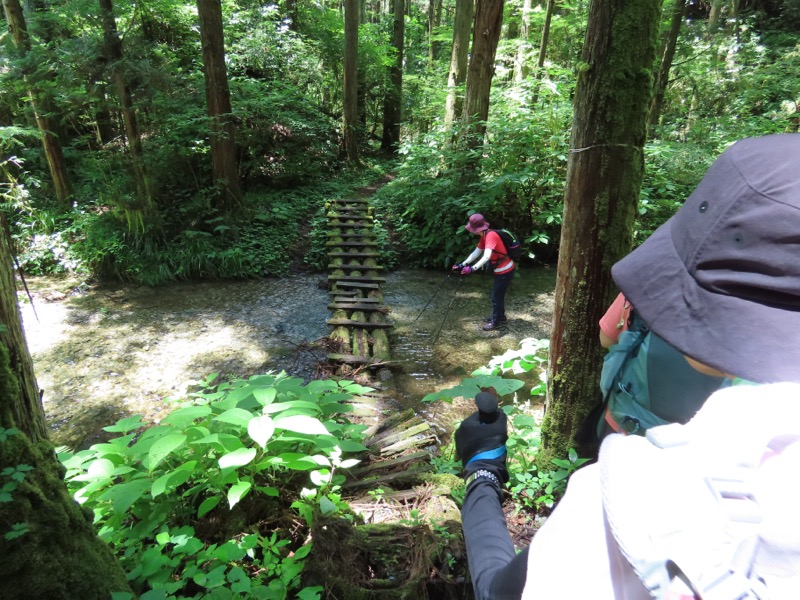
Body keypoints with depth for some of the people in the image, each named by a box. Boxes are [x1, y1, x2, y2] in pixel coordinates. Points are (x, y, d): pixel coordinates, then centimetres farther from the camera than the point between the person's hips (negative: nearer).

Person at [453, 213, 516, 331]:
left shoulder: (491, 236, -27)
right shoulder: (484, 237, 3)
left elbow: (486, 256, -40)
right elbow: (476, 253, 5)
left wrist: (472, 268, -49)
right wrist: (463, 264, -4)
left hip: (505, 271, -9)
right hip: (501, 270, 9)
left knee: (496, 297, 3)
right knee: (498, 295, 22)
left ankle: (496, 322, 18)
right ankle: (500, 317, 38)